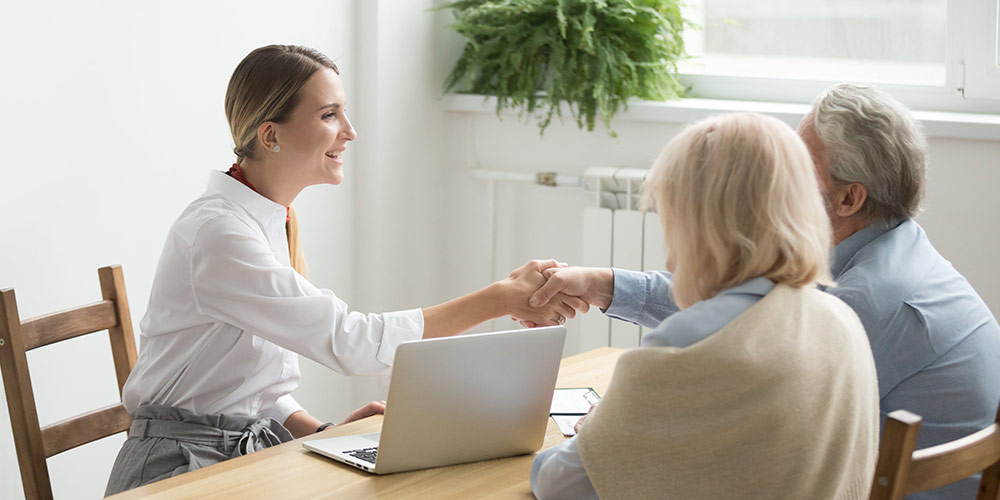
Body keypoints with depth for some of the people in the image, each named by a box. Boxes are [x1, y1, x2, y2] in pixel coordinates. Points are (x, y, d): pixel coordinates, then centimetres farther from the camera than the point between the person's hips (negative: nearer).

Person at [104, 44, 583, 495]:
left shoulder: (272, 221, 10)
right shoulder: (217, 233, -20)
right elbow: (350, 340, -27)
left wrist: (323, 432, -2)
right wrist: (503, 298, -26)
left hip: (255, 447, 8)